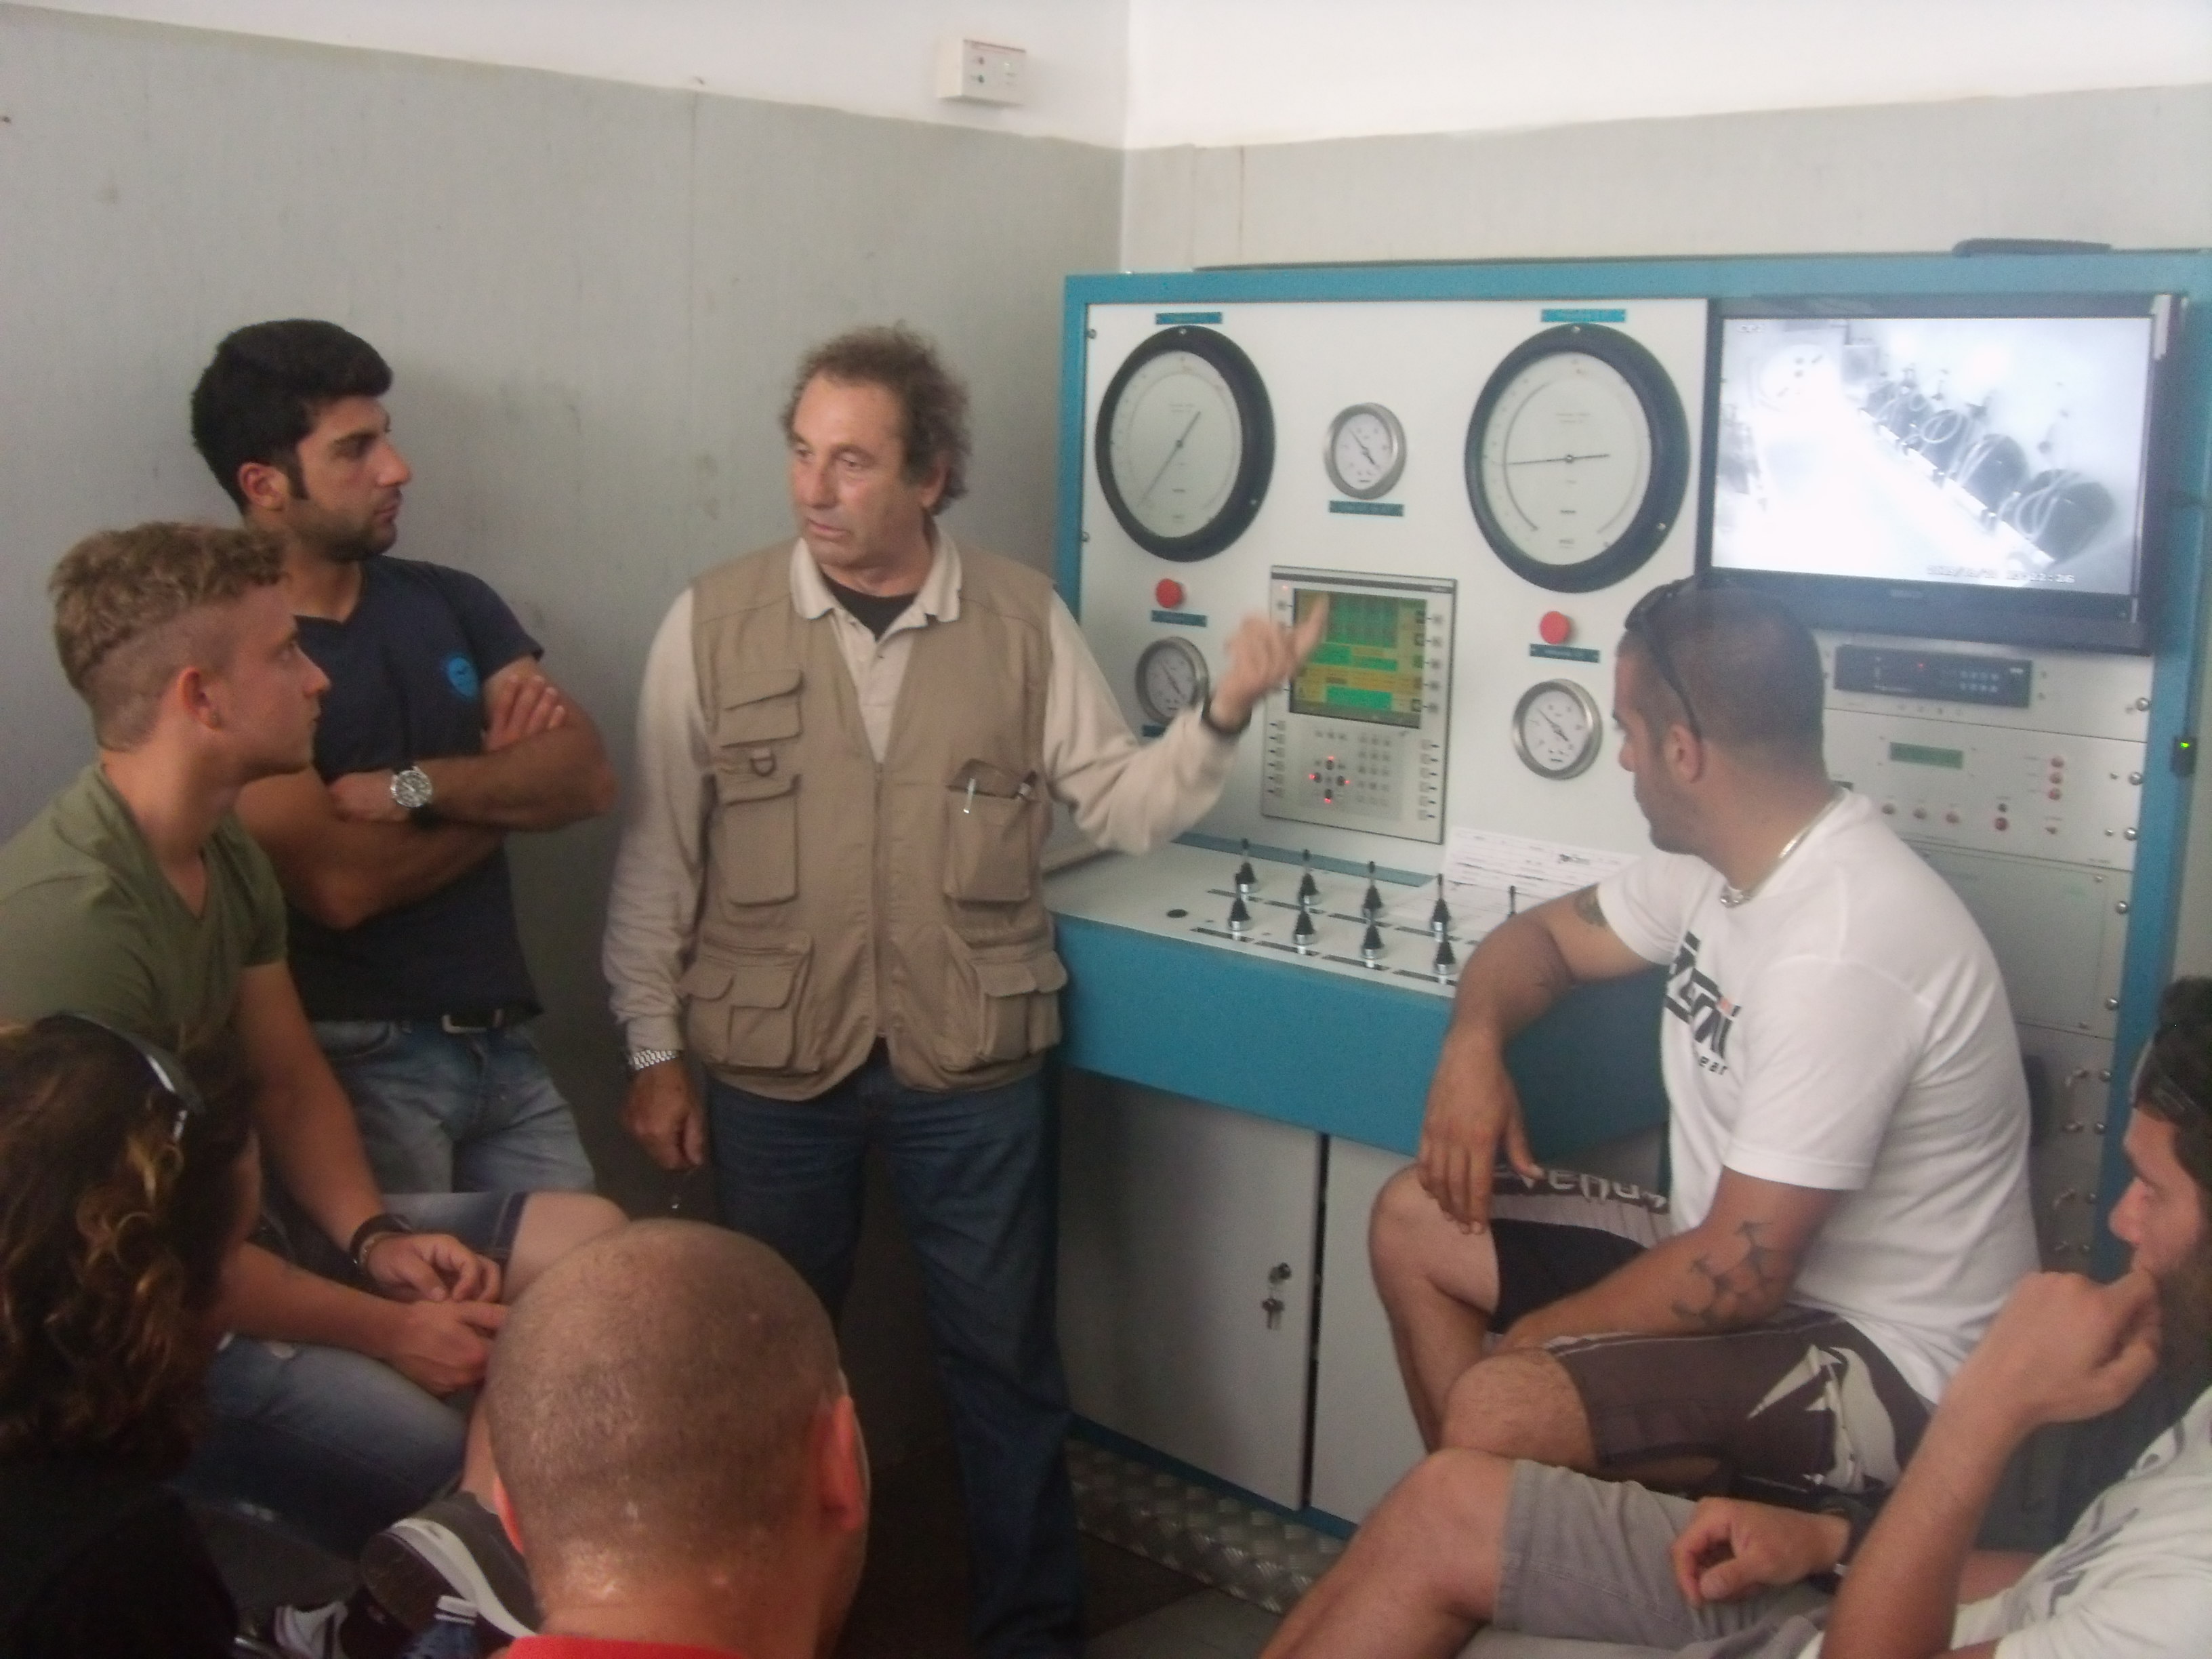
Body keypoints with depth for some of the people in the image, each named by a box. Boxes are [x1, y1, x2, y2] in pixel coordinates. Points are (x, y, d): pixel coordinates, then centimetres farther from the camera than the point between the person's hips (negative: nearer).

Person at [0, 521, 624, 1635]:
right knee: (473, 1460, -24)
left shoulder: (228, 849, 3)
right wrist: (385, 1331, -17)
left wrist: (373, 1237, -7)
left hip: (257, 1226, 9)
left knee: (585, 1237, -1)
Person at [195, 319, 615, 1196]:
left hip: (501, 1042, 5)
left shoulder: (450, 601, 8)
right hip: (356, 1061, -5)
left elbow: (588, 777, -2)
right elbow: (339, 884, -19)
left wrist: (413, 787, -15)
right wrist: (506, 780, -4)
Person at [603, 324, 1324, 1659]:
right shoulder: (713, 624, -3)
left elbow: (1126, 807, 3)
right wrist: (654, 1051, 1)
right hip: (770, 1066, 0)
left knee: (1007, 1358, 11)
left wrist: (1224, 713, -15)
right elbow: (659, 855, 1)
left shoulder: (1024, 619, -1)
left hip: (974, 1064, 0)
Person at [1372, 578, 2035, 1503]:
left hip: (1880, 1355, -10)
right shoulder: (1725, 859, 1)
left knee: (1499, 1411, -30)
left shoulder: (1840, 953, -29)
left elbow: (1740, 1275, -27)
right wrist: (1474, 1041, -6)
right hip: (1749, 1254, 10)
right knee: (1415, 1223, 9)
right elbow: (1548, 934, 16)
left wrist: (1532, 1339, -13)